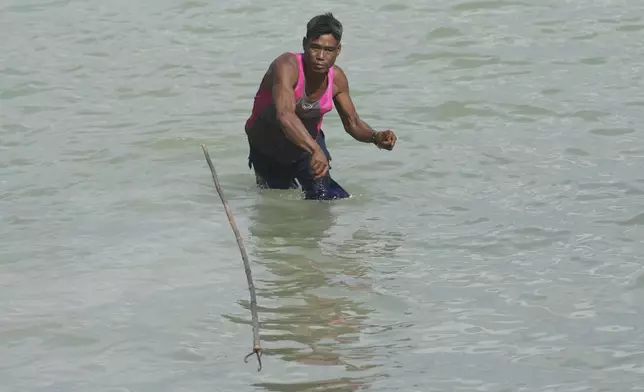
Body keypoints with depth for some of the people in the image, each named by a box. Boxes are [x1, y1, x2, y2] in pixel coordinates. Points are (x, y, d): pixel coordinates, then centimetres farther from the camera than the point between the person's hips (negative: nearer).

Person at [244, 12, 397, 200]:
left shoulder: (336, 78, -16)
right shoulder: (287, 66, -35)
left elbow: (352, 123, -3)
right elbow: (284, 115, -51)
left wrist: (376, 137, -26)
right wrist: (315, 150, -65)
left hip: (308, 143, 3)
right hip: (267, 149, -3)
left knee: (324, 196, -11)